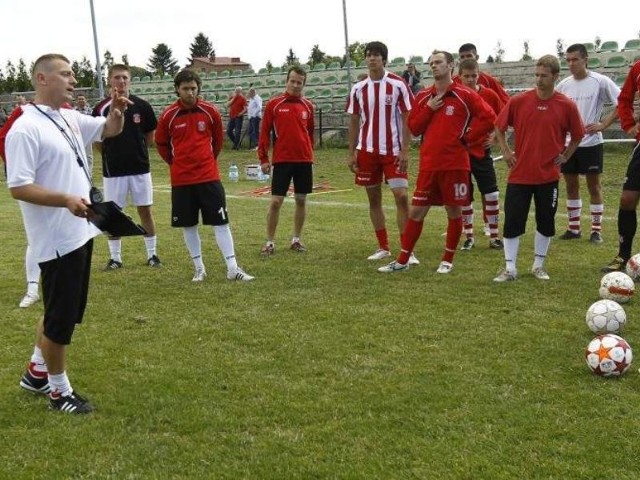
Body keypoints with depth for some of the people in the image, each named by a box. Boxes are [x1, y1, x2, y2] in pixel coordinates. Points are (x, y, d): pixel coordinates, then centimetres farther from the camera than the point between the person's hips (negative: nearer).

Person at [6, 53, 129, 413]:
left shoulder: (70, 118, 8)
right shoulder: (25, 129, -18)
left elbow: (109, 130, 22)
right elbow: (18, 187, -22)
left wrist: (117, 111, -1)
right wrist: (66, 200, -33)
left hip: (81, 233, 9)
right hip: (57, 241, -9)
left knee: (66, 312, 20)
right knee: (60, 317, 2)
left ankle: (37, 372, 38)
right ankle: (59, 391, 19)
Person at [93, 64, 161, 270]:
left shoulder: (142, 106, -2)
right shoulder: (102, 108, -6)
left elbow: (150, 136, 10)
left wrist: (135, 150, 8)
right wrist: (113, 153, 5)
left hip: (140, 168, 1)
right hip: (113, 170, -1)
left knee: (145, 210, 6)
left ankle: (152, 254, 18)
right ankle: (115, 257, 17)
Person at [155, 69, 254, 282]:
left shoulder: (209, 111, -2)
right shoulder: (168, 115, -4)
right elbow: (161, 143, 10)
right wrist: (177, 162, 9)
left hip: (209, 176, 0)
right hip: (181, 179, 0)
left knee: (221, 222, -1)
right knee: (188, 225, 7)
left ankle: (232, 268, 3)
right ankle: (199, 268, 21)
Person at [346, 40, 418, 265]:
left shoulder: (398, 84, -5)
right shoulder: (358, 88, 5)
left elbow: (407, 118, -4)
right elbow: (354, 122, 10)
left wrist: (404, 150, -11)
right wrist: (351, 153, 4)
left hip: (393, 151, -3)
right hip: (367, 151, 4)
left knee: (401, 197, -9)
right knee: (374, 198, 8)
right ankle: (383, 247, 18)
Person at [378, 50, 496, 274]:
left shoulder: (465, 95, -4)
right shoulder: (423, 97, 9)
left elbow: (488, 117, -6)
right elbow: (413, 128, 9)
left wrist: (468, 138, -6)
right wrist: (428, 109, -4)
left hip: (455, 164, -3)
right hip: (428, 165, 4)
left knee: (454, 211, 6)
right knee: (416, 211, 5)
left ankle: (448, 260, 20)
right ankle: (402, 260, 12)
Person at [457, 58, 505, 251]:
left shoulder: (489, 95, -3)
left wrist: (494, 136, -8)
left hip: (482, 151, 0)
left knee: (491, 194, 0)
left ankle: (494, 236, 12)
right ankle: (469, 236, 19)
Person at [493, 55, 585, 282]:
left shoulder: (567, 106, -5)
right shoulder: (518, 101, -5)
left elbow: (577, 136, 10)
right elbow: (499, 127, 9)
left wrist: (565, 156, 2)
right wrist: (506, 151, 1)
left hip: (548, 175, 0)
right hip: (519, 174, 0)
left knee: (546, 221, 9)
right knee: (512, 221, -1)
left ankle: (539, 265, 25)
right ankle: (510, 268, 8)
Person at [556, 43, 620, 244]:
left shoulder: (600, 81, -8)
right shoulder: (563, 85, 5)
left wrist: (603, 124, -15)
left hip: (591, 143, -4)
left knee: (594, 186, 3)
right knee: (571, 186, 10)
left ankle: (596, 230, 12)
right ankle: (574, 228, 20)